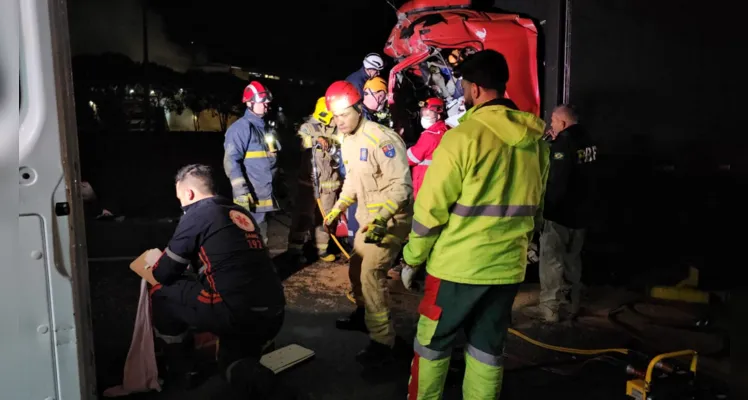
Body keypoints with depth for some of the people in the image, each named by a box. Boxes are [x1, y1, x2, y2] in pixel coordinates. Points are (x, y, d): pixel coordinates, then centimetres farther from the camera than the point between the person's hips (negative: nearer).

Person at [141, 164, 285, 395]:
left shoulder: (196, 215, 0)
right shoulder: (242, 214, 20)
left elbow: (161, 276, 7)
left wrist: (144, 270, 30)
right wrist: (190, 265, 44)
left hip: (237, 313, -7)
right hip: (273, 316, 8)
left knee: (161, 293, 14)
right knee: (232, 363, 33)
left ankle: (181, 370, 24)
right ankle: (251, 374, 1)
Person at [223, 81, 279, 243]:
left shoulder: (262, 127, 17)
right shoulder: (241, 127, -11)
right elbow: (231, 161, -18)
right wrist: (241, 191, -23)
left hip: (264, 195, 9)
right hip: (250, 196, -9)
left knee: (260, 238, 17)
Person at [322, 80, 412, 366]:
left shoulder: (382, 139, -24)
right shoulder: (348, 142, 6)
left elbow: (401, 185, -26)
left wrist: (381, 220, -36)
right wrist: (338, 208, 10)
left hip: (391, 219, -9)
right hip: (368, 218, 10)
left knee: (371, 272, -15)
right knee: (356, 268, 19)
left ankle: (383, 342, -5)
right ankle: (363, 315, 43)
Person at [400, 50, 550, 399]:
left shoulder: (464, 136, -15)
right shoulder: (535, 141, 4)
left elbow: (430, 208, -12)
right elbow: (533, 206, 12)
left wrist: (412, 258, -1)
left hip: (457, 265, -5)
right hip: (508, 266, 6)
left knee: (432, 344, 12)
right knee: (487, 350, 17)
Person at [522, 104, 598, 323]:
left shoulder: (564, 144, -18)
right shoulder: (588, 141, 8)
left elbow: (556, 183, -24)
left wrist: (546, 208, -15)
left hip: (559, 213, -9)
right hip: (580, 212, 9)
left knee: (551, 260, 0)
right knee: (572, 259, 19)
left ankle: (549, 308, 5)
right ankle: (572, 303, 29)